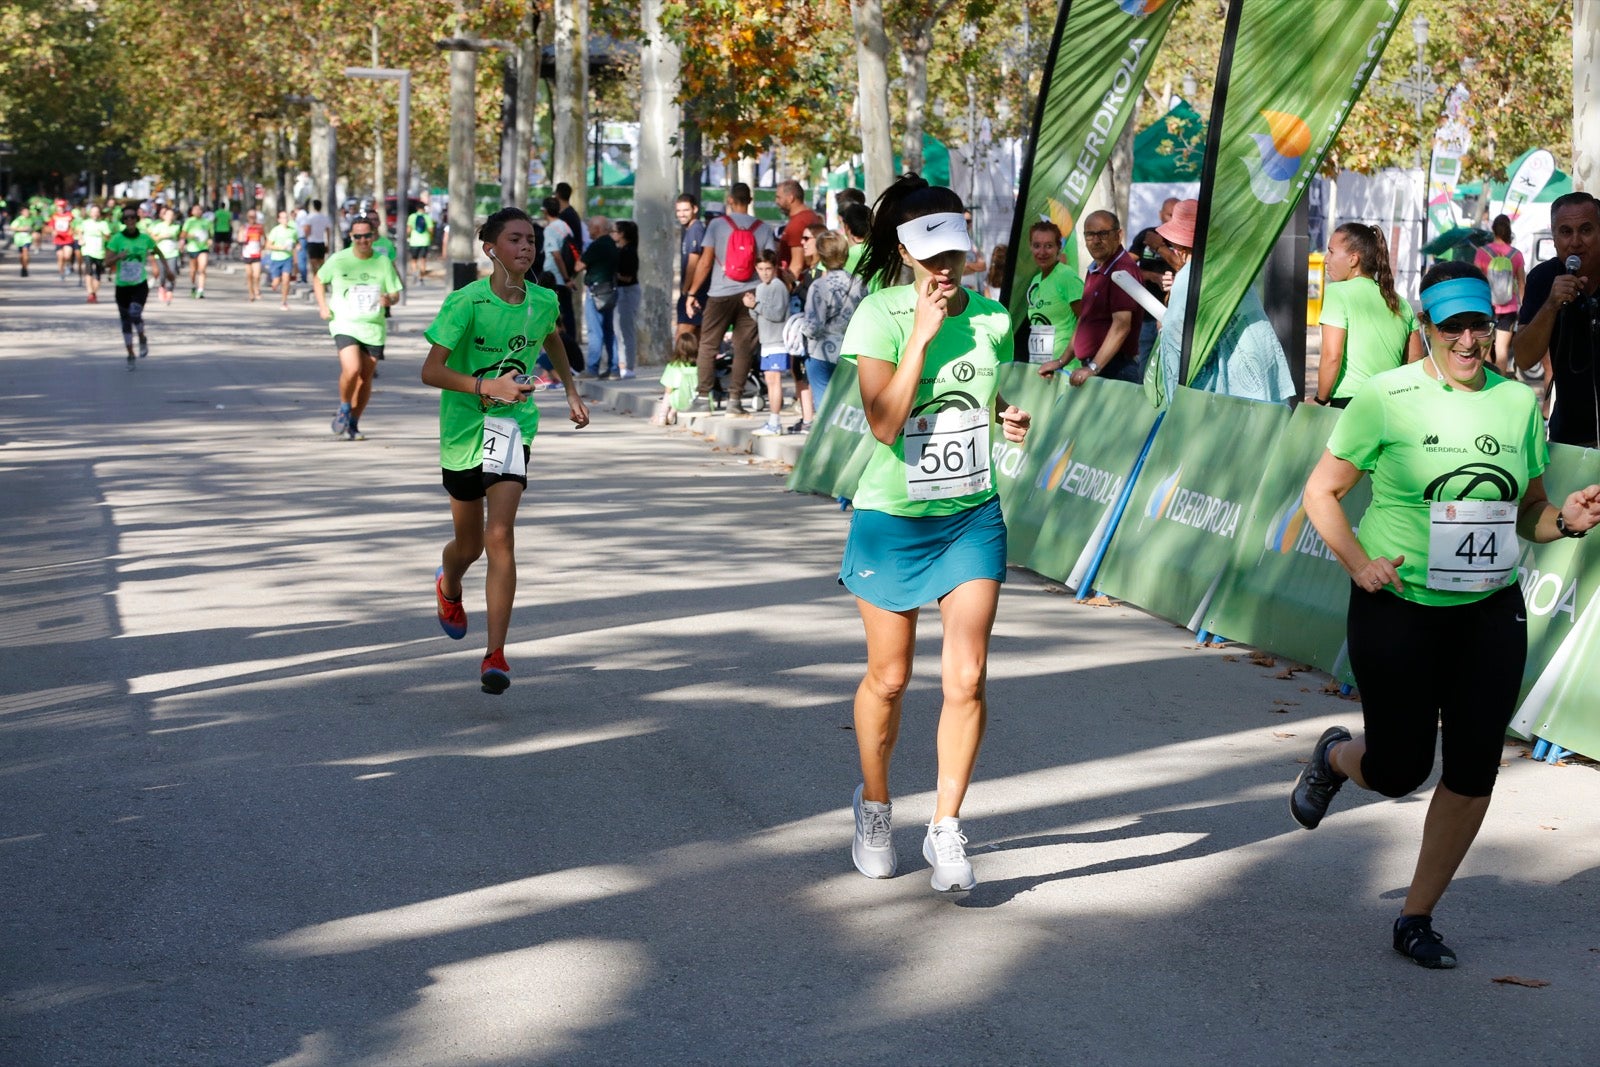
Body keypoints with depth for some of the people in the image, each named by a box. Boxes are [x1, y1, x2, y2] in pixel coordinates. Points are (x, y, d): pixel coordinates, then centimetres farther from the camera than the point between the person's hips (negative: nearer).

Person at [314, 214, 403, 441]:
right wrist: (323, 305, 3)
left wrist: (389, 299, -16)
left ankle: (353, 423, 21)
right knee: (351, 369, -22)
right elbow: (318, 279, 16)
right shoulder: (338, 260, 0)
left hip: (374, 327, 3)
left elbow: (395, 293, 7)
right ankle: (343, 410, 5)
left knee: (365, 376, 5)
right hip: (345, 324, -3)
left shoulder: (383, 262, 3)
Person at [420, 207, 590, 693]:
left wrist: (572, 393, 25)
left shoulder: (543, 301, -1)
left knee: (499, 535, -17)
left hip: (512, 425, 1)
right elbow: (431, 370, -17)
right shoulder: (466, 302, -14)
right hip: (463, 427, -1)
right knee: (469, 544, 14)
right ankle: (448, 586, 53)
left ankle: (495, 655, -16)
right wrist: (489, 386, -29)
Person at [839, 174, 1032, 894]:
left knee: (967, 678, -8)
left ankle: (945, 829, 4)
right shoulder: (880, 315, -11)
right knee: (888, 678, 9)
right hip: (892, 517, -2)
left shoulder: (991, 318, 1)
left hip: (973, 516, 3)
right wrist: (921, 336, -25)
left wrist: (1012, 423, -2)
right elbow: (885, 424, -22)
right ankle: (874, 806, 34)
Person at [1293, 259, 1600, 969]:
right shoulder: (1388, 398, -9)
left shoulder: (1518, 403, 3)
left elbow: (1528, 511, 14)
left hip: (1490, 612, 4)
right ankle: (1336, 757, 41)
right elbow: (1321, 492, -4)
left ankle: (1417, 917, 19)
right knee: (1398, 772, 3)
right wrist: (1357, 561, -18)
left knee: (1473, 773, 1)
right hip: (1397, 608, -3)